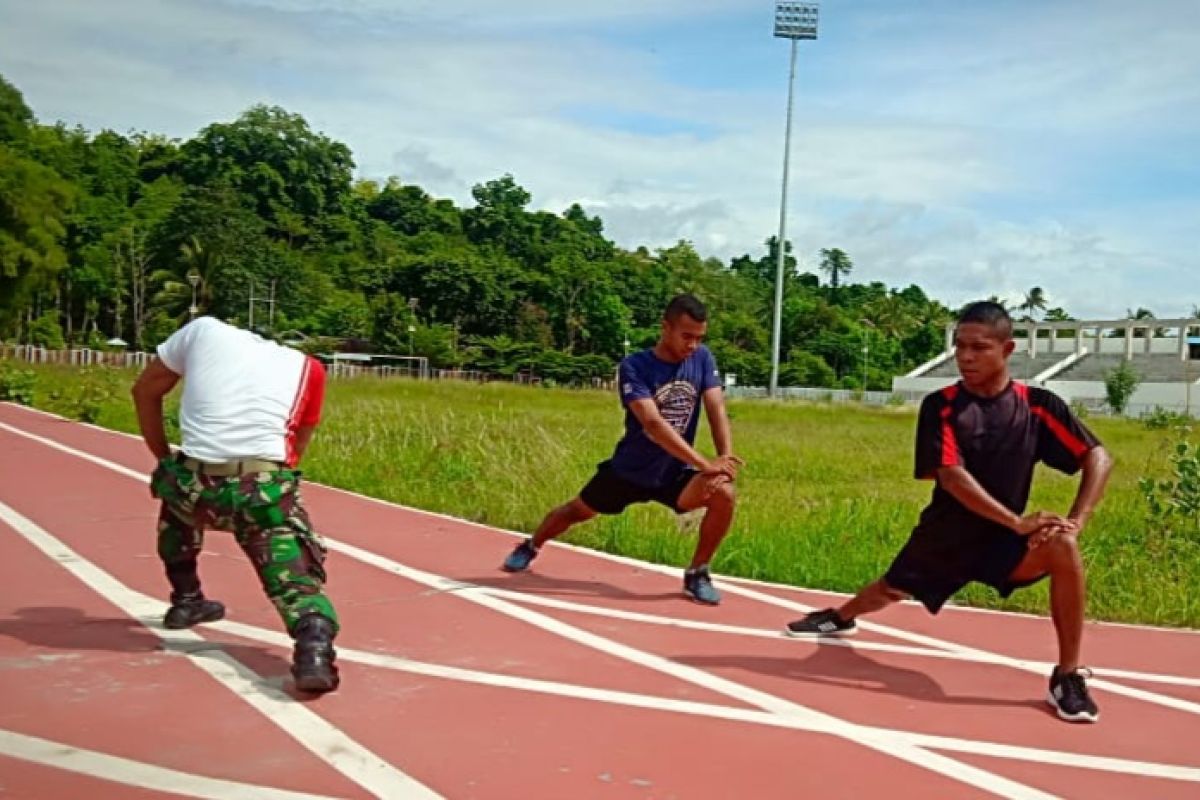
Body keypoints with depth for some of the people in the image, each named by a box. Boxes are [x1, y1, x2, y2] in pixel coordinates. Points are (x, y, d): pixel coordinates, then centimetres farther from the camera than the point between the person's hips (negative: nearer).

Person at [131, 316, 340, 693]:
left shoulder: (205, 329, 19)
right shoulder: (307, 367, 20)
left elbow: (145, 390, 26)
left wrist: (163, 457, 33)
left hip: (197, 483, 2)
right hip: (265, 489, -1)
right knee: (297, 580, 0)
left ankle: (185, 601, 43)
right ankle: (314, 646, -32)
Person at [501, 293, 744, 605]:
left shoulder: (703, 359, -9)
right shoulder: (634, 367, -22)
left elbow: (717, 411, -15)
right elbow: (653, 424, -34)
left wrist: (725, 459, -33)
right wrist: (703, 463, -41)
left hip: (675, 472, 2)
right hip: (629, 470, -1)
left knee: (724, 494, -24)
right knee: (579, 510, 15)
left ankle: (697, 574, -4)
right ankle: (531, 547, 48)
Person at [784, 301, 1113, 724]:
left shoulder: (1038, 404, -9)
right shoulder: (940, 406, -14)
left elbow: (1098, 458, -10)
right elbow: (951, 476, -24)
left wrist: (1077, 519, -25)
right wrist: (1018, 521, -33)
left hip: (1004, 538, -1)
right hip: (947, 534, 1)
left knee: (1063, 547, -30)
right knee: (892, 590, 19)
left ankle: (1068, 678, -17)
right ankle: (841, 617, 58)